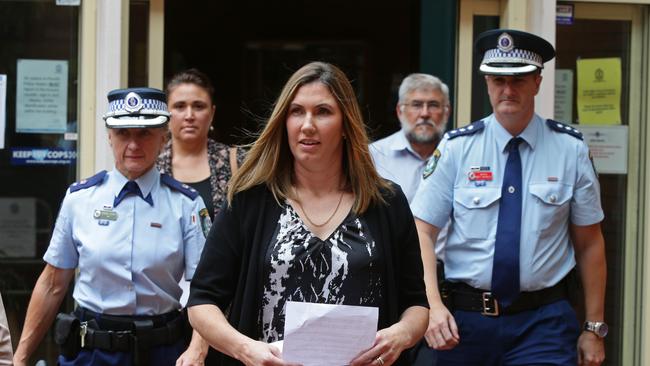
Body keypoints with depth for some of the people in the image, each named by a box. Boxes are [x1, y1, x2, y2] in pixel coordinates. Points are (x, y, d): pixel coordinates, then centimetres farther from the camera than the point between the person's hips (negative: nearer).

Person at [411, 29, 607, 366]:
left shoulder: (570, 148, 0)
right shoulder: (457, 147, -1)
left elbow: (589, 243, 4)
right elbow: (422, 232, -4)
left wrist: (594, 328, 4)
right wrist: (433, 306, -18)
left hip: (544, 323, 0)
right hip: (464, 319, 1)